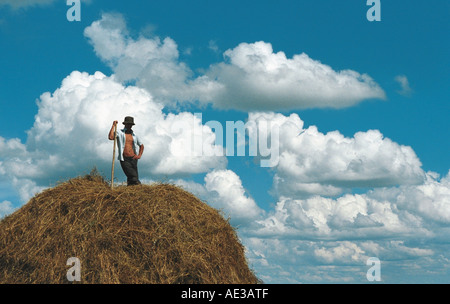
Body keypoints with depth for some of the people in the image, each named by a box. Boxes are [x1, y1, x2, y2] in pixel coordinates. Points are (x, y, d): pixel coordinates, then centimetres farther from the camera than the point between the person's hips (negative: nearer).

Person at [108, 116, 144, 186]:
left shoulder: (134, 135, 18)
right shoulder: (119, 133, 5)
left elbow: (141, 146, 30)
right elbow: (110, 137, -16)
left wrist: (139, 155, 14)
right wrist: (113, 126, -11)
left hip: (133, 159, 4)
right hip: (124, 160, -4)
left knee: (131, 179, 0)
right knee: (133, 177, -21)